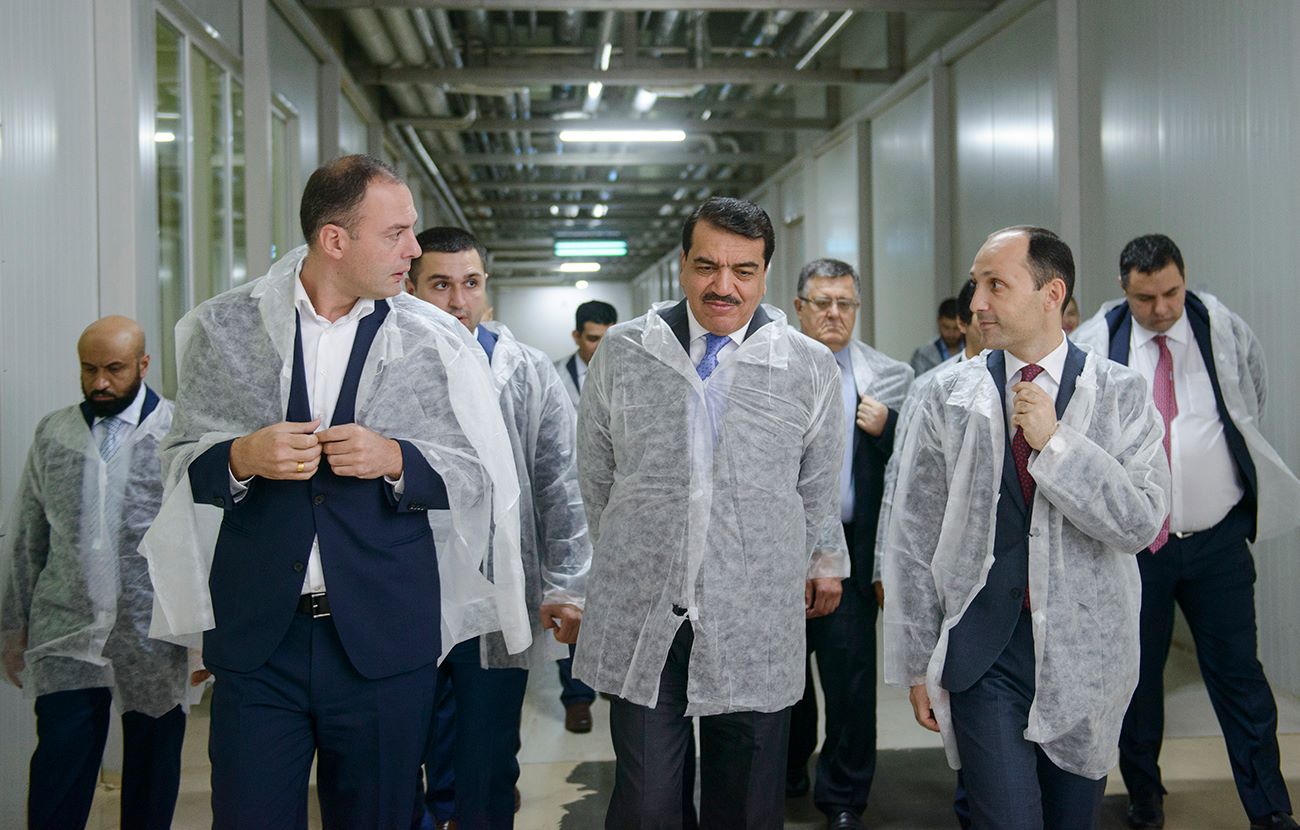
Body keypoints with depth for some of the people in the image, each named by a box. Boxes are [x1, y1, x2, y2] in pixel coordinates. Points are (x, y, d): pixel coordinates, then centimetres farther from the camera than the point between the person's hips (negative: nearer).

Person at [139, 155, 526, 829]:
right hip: (255, 634, 0)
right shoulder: (226, 326, 3)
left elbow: (479, 475, 3)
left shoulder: (436, 342, 1)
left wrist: (394, 459, -15)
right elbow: (180, 463, 7)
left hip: (383, 639, 0)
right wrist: (241, 459, -14)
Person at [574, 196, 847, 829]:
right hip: (640, 620, 0)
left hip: (756, 626, 0)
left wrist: (824, 562, 23)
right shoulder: (620, 353, 4)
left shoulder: (811, 368, 2)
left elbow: (818, 489, 14)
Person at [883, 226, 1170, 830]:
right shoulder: (948, 396, 0)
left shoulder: (1121, 394, 0)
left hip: (1085, 650, 1)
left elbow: (1141, 523, -9)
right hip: (984, 651, -1)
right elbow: (914, 537, 2)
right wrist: (917, 663, 2)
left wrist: (1055, 442, -17)